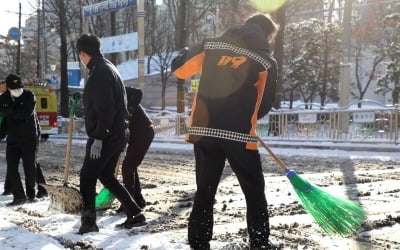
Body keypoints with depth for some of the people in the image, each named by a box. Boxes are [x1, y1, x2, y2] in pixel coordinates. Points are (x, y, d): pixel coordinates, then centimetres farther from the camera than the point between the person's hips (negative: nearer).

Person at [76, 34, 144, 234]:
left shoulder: (100, 73, -17)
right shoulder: (108, 68, 15)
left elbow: (106, 110, -24)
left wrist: (98, 138, -23)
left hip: (106, 136, -10)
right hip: (117, 134, 10)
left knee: (87, 177, -3)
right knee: (106, 176, 17)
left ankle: (89, 222, -2)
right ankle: (134, 215, 18)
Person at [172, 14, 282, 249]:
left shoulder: (210, 45, 6)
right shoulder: (266, 61, 2)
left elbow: (179, 69, 11)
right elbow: (265, 104, 7)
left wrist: (191, 52, 32)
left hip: (203, 130, 3)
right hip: (240, 136, -3)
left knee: (205, 192, 14)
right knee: (254, 192, 14)